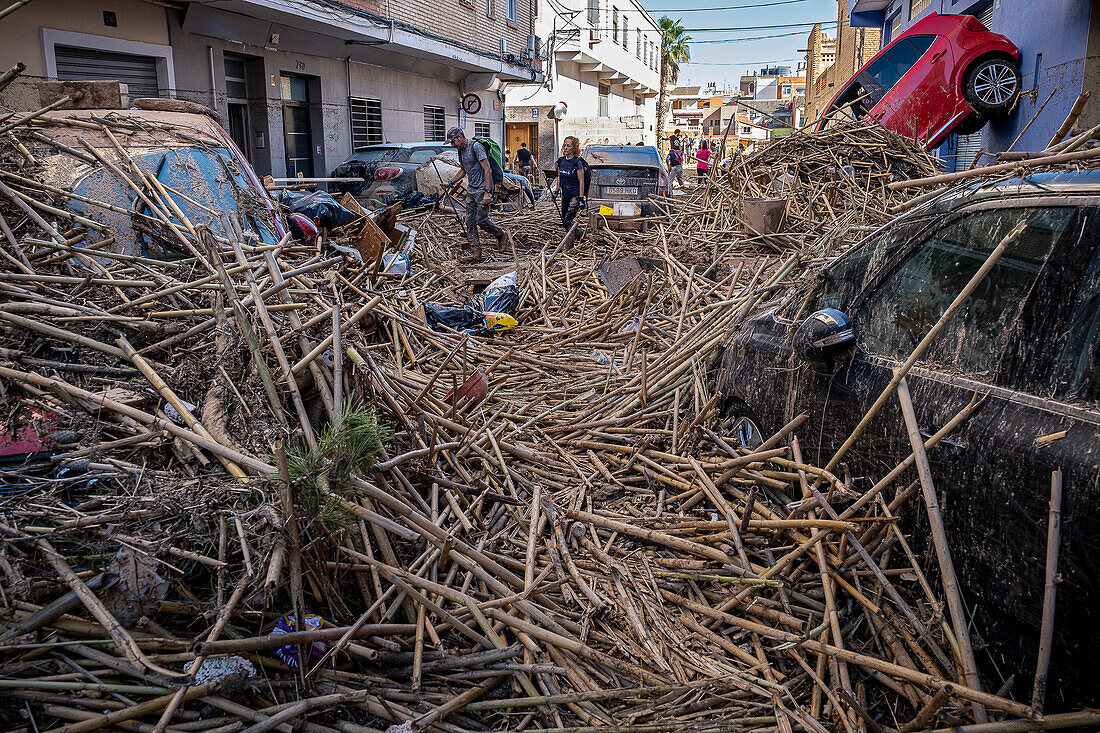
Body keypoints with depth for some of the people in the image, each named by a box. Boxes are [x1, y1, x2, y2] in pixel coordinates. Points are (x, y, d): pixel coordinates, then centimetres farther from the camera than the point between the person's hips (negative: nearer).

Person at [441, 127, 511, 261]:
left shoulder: (476, 147, -14)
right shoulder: (461, 150, 14)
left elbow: (487, 170, -19)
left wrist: (487, 192, -25)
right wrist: (451, 183, 20)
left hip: (482, 190, -9)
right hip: (470, 190, 9)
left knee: (481, 220, -11)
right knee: (470, 221, 4)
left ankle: (502, 235, 13)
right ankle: (474, 250, 8)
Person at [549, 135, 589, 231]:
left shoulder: (577, 162, -15)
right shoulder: (561, 160, 5)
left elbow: (581, 181, -16)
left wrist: (581, 198, -19)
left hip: (575, 195, -7)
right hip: (565, 195, 7)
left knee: (568, 220, -14)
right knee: (564, 220, 12)